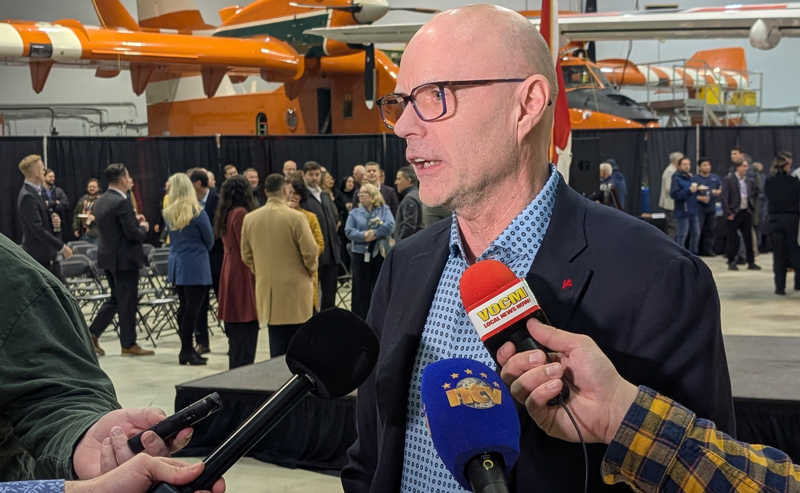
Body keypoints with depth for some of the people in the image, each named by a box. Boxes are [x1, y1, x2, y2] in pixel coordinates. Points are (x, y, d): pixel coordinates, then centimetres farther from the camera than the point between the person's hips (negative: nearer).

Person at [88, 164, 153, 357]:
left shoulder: (100, 201, 9)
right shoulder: (122, 202, -20)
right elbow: (133, 234, -22)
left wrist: (134, 220, 14)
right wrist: (144, 227, -2)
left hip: (107, 256, 9)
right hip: (124, 259, -9)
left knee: (116, 299, 20)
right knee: (128, 302, 1)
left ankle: (92, 333, 14)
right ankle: (128, 345, 10)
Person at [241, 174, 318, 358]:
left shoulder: (250, 218, 1)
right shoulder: (296, 217, -14)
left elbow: (246, 255, 8)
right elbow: (310, 252, -12)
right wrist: (310, 271, 8)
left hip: (267, 289, 4)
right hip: (294, 288, -4)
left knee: (277, 342, 11)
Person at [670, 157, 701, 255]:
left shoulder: (691, 178, 15)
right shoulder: (677, 179, -8)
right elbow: (674, 194, -17)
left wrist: (697, 190, 5)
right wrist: (689, 191, -20)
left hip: (693, 211, 8)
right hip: (682, 211, -8)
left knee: (696, 233, 11)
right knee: (682, 235, -5)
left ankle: (693, 254, 23)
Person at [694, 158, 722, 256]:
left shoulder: (715, 177, 11)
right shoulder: (695, 178, -4)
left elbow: (722, 188, 16)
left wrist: (718, 192, -5)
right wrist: (699, 198, -20)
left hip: (712, 208, 5)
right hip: (699, 209, -5)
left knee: (711, 230, 8)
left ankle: (708, 249, 17)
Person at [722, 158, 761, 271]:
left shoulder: (748, 181, 10)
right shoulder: (728, 180, -8)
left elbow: (752, 196, 20)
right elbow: (724, 198, -12)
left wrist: (751, 209, 9)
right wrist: (728, 213, -15)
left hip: (746, 212, 5)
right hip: (734, 213, -5)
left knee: (748, 238, 7)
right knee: (732, 239, 2)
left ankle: (751, 262, 12)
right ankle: (731, 263, 10)